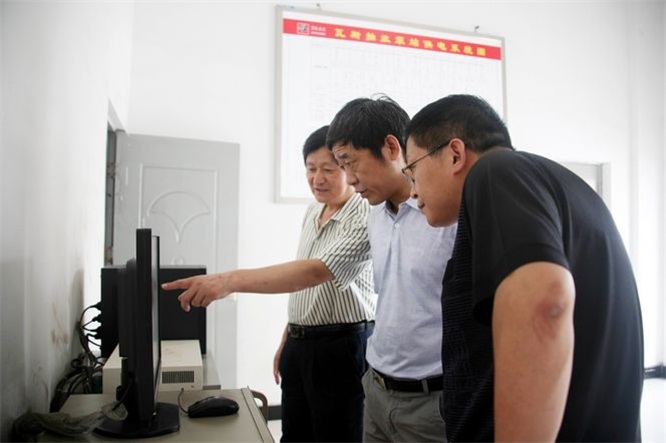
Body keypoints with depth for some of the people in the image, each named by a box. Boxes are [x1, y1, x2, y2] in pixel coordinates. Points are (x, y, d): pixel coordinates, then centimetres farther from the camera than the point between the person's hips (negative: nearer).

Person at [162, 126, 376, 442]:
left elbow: (317, 272, -33)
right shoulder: (312, 212, 9)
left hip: (341, 345, -7)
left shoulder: (364, 216, -18)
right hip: (300, 344, 8)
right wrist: (288, 339, 16)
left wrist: (231, 280, -41)